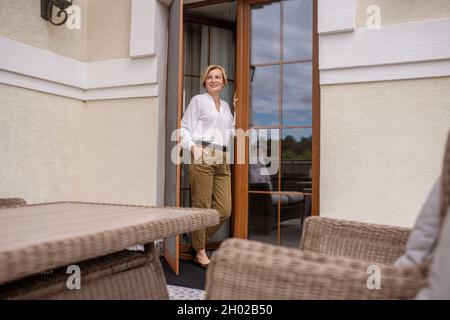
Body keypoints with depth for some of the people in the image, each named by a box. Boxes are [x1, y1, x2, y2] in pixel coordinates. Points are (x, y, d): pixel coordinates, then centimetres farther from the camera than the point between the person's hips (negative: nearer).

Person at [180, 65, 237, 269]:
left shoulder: (225, 106, 25)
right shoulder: (198, 100, 9)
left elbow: (231, 131, 29)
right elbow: (184, 128, 2)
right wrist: (192, 147, -15)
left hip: (222, 160, 6)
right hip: (203, 157, -6)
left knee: (225, 210, 1)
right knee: (202, 207, -3)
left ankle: (198, 242, 21)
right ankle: (200, 252, 12)